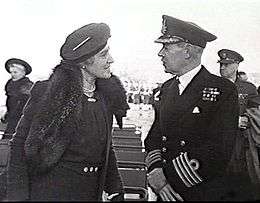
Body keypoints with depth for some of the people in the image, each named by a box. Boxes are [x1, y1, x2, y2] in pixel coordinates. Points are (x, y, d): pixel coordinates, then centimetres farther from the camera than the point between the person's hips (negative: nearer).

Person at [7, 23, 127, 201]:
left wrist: (116, 191, 7)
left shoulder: (104, 97, 3)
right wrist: (18, 195, -15)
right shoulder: (46, 92, -13)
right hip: (50, 190, -5)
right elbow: (19, 146, -11)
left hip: (91, 192, 6)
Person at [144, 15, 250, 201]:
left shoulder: (224, 90, -15)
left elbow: (218, 152, -21)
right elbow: (155, 135, 5)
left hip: (206, 193, -5)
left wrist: (163, 178, -19)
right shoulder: (167, 88, 5)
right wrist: (155, 170, -14)